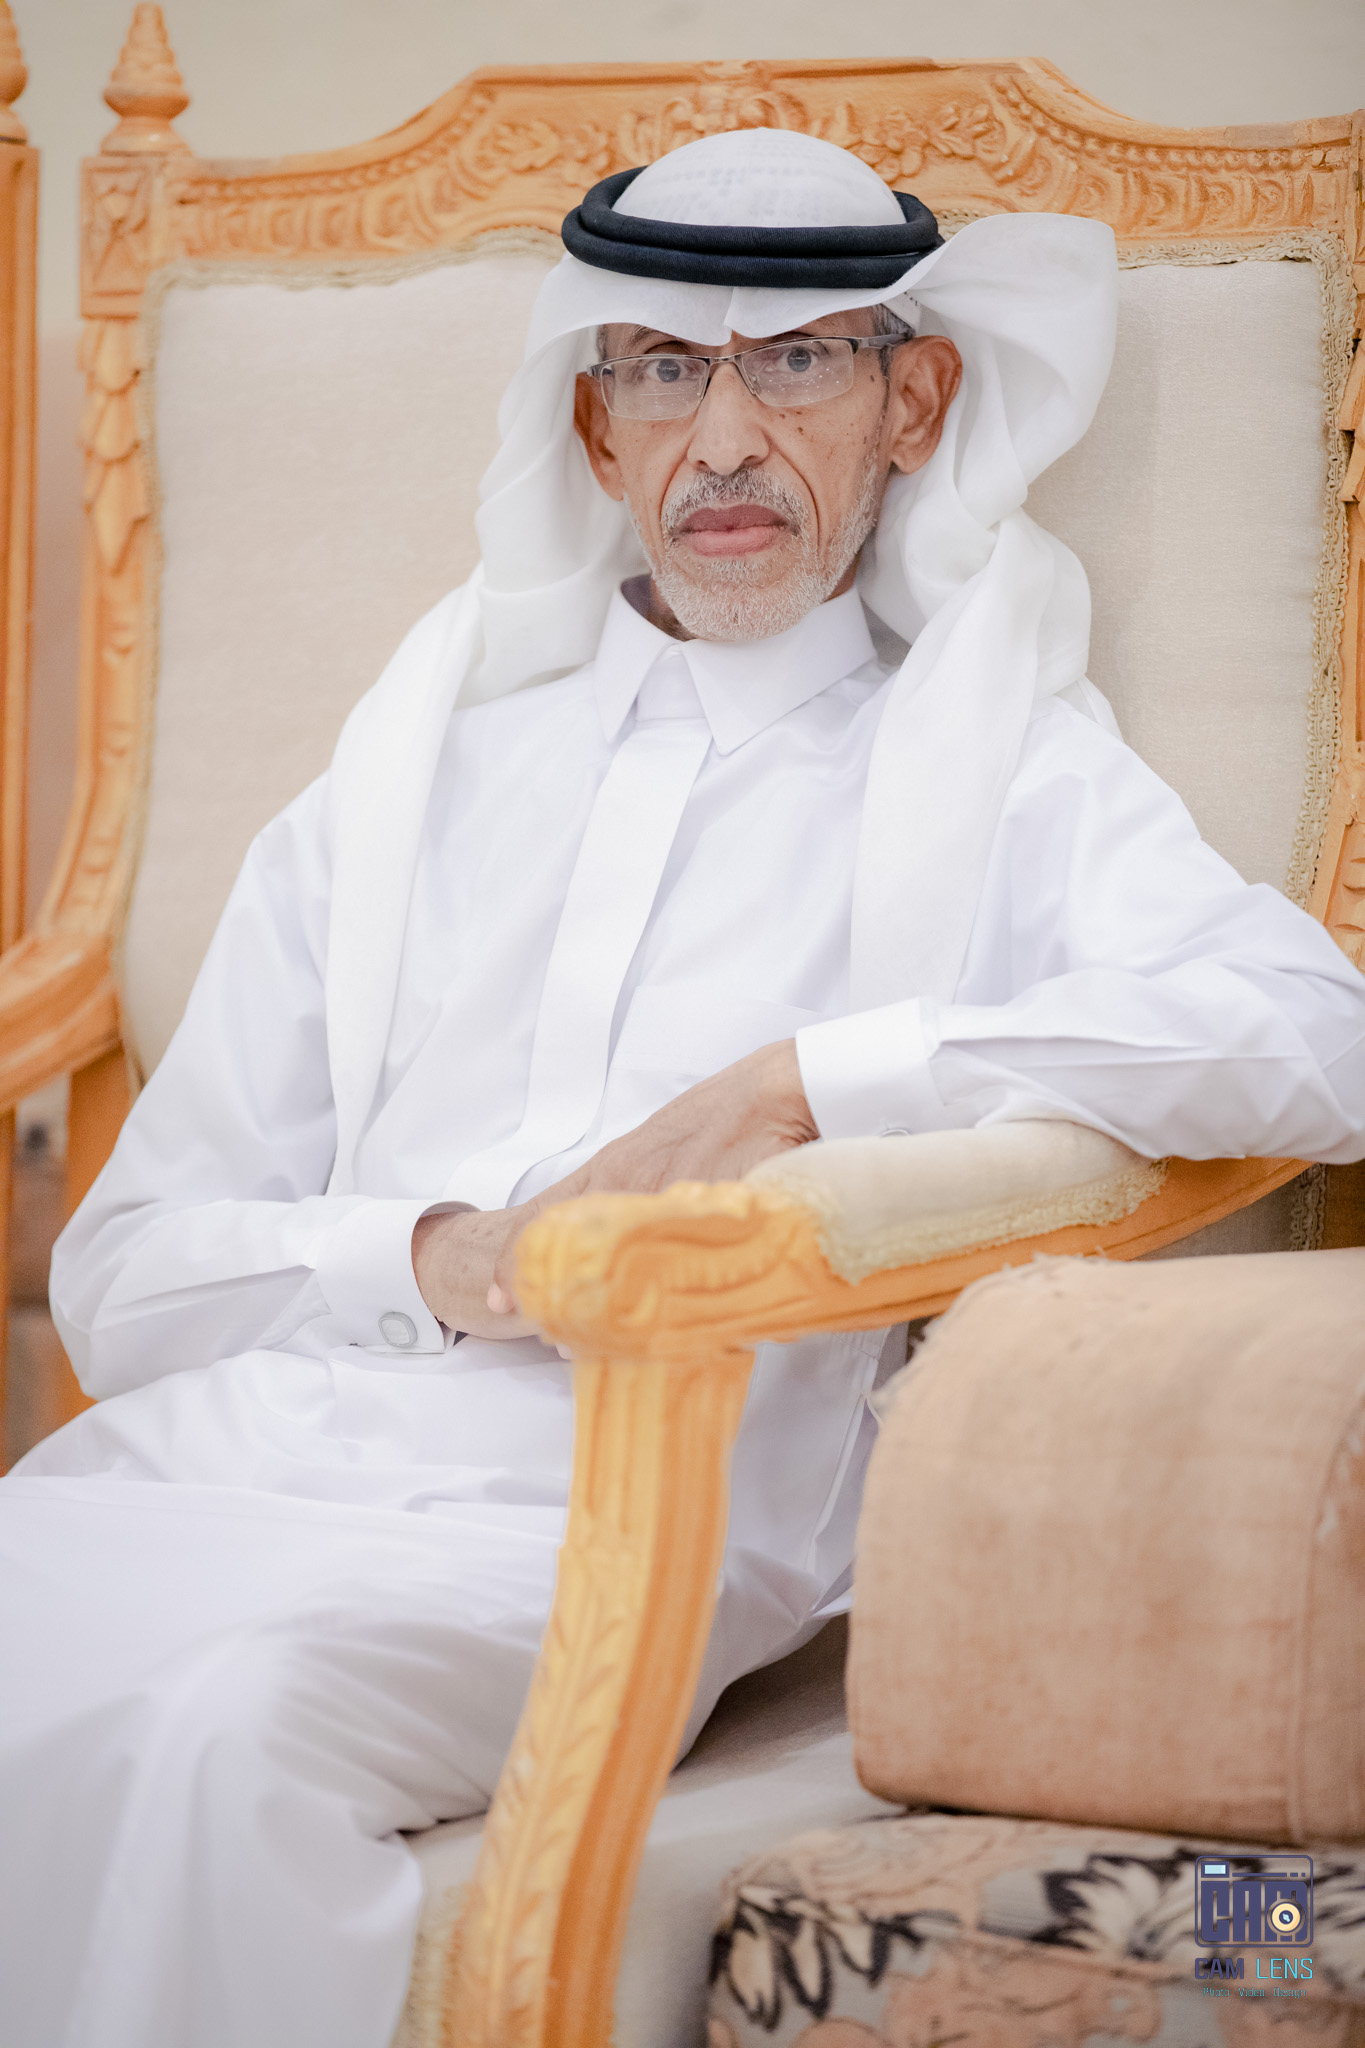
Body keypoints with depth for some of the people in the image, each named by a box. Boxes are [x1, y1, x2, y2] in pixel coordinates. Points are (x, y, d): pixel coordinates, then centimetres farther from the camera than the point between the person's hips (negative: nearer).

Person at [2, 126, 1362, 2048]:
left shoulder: (1008, 772, 13)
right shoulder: (411, 773, 23)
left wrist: (809, 1080, -13)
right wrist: (432, 1261, -4)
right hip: (218, 1456, 3)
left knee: (224, 1711, -34)